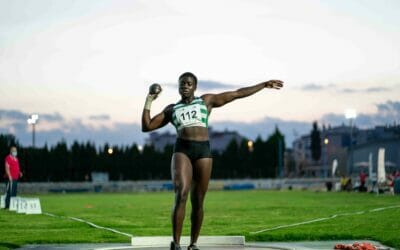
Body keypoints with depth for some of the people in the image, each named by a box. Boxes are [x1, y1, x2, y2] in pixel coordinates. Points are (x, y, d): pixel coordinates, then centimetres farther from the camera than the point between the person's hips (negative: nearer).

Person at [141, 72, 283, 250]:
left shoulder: (206, 100, 16)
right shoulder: (171, 109, 19)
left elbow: (237, 94, 17)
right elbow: (146, 127, 16)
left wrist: (264, 85, 18)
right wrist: (148, 102, 9)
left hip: (203, 152, 1)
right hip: (182, 152, -1)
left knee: (198, 202, 2)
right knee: (181, 196, -20)